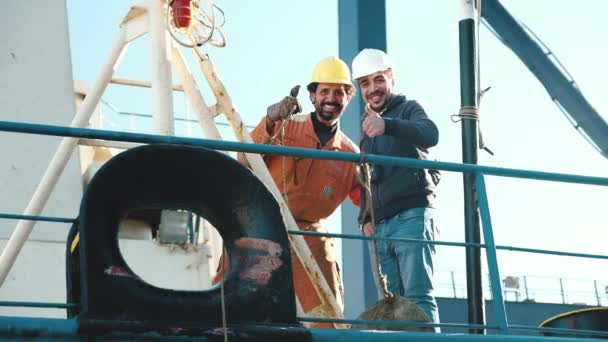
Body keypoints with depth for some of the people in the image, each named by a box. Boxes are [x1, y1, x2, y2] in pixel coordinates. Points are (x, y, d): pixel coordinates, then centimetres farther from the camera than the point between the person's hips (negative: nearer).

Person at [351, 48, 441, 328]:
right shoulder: (367, 124, 25)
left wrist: (387, 125, -37)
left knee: (418, 296, -16)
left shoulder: (408, 109, 4)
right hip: (380, 226, 7)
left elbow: (431, 135, -20)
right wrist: (365, 217, 14)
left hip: (411, 217, -7)